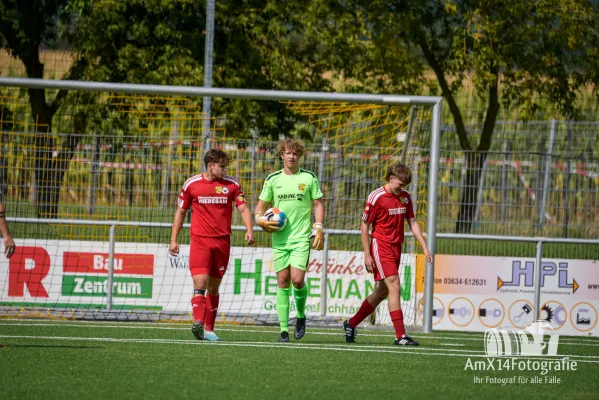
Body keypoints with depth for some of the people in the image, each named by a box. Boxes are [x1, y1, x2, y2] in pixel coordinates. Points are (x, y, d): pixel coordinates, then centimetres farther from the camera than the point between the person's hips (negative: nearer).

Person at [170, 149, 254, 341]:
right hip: (199, 240, -2)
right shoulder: (191, 184, 2)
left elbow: (244, 209, 0)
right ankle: (198, 322, -32)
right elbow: (180, 212, 10)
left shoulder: (232, 185, 4)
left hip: (222, 242, 2)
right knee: (200, 282, -19)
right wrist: (173, 240, 6)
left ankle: (209, 329, 16)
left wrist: (249, 230, -18)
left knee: (214, 287, 9)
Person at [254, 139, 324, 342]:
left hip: (302, 238, -2)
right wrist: (260, 219, -7)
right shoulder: (273, 179, 8)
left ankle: (300, 315, 13)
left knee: (297, 279, -15)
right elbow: (260, 205, 14)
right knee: (282, 281, 0)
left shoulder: (309, 178, 4)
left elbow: (318, 204, 8)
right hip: (280, 238, 2)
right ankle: (284, 329, 3)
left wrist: (318, 228, -4)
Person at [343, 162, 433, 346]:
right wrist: (367, 255, -11)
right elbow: (364, 226, -7)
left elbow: (412, 223, 15)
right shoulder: (376, 197, -11)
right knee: (394, 286, -16)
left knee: (382, 292, 12)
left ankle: (351, 324, 28)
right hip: (381, 246, -7)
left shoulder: (405, 197, 8)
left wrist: (425, 247, 6)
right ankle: (400, 335, -19)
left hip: (396, 247, 7)